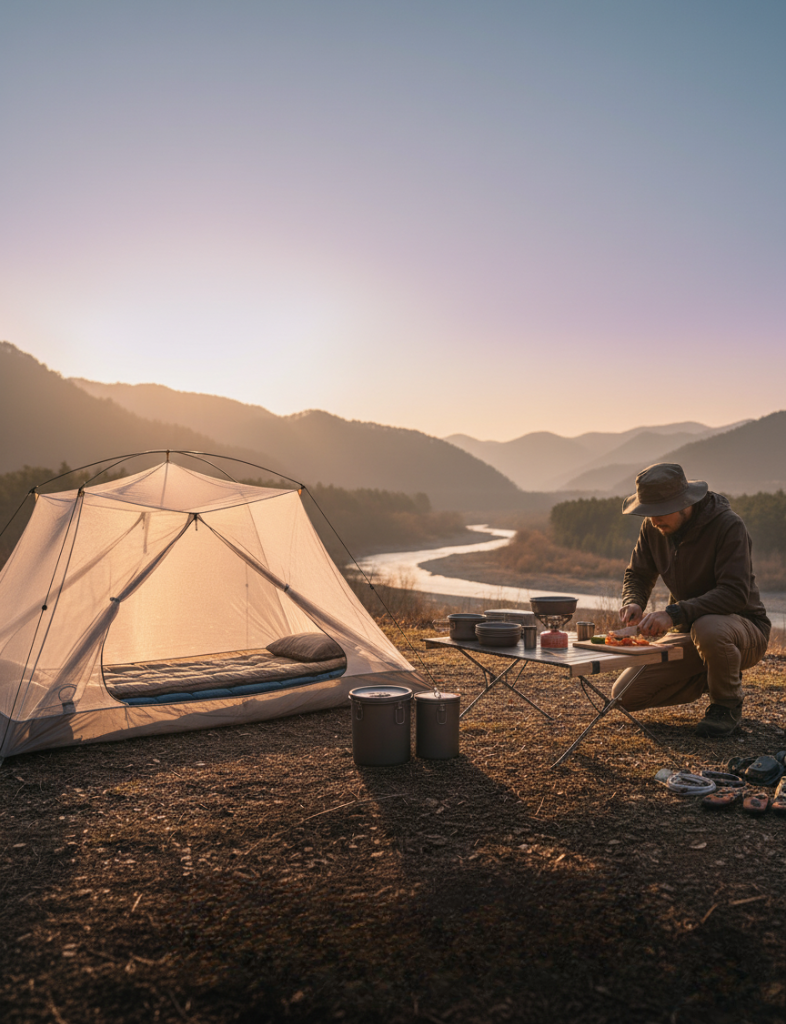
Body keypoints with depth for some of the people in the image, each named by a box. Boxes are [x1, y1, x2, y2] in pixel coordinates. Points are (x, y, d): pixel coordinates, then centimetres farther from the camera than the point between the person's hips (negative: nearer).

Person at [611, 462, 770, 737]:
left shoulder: (728, 525, -22)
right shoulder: (653, 528, -4)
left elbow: (735, 593, -31)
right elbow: (637, 574, 8)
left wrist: (674, 614, -40)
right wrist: (632, 602, -16)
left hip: (746, 629, -5)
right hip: (689, 631, 6)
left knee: (708, 629, -42)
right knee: (625, 695, -7)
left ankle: (727, 706, -11)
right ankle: (709, 677, 13)